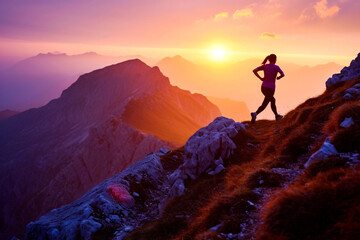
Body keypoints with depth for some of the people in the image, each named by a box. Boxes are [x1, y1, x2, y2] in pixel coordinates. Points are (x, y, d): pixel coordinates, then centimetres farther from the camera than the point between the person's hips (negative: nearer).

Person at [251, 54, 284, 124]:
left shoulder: (264, 66, 4)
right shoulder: (276, 67, -6)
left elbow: (254, 71, -6)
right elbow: (282, 74, -21)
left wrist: (261, 78, -2)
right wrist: (278, 78, 2)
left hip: (263, 88, 6)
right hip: (270, 89, -6)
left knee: (273, 100, 28)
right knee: (264, 105, -5)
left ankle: (277, 115, 38)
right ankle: (255, 114, -31)